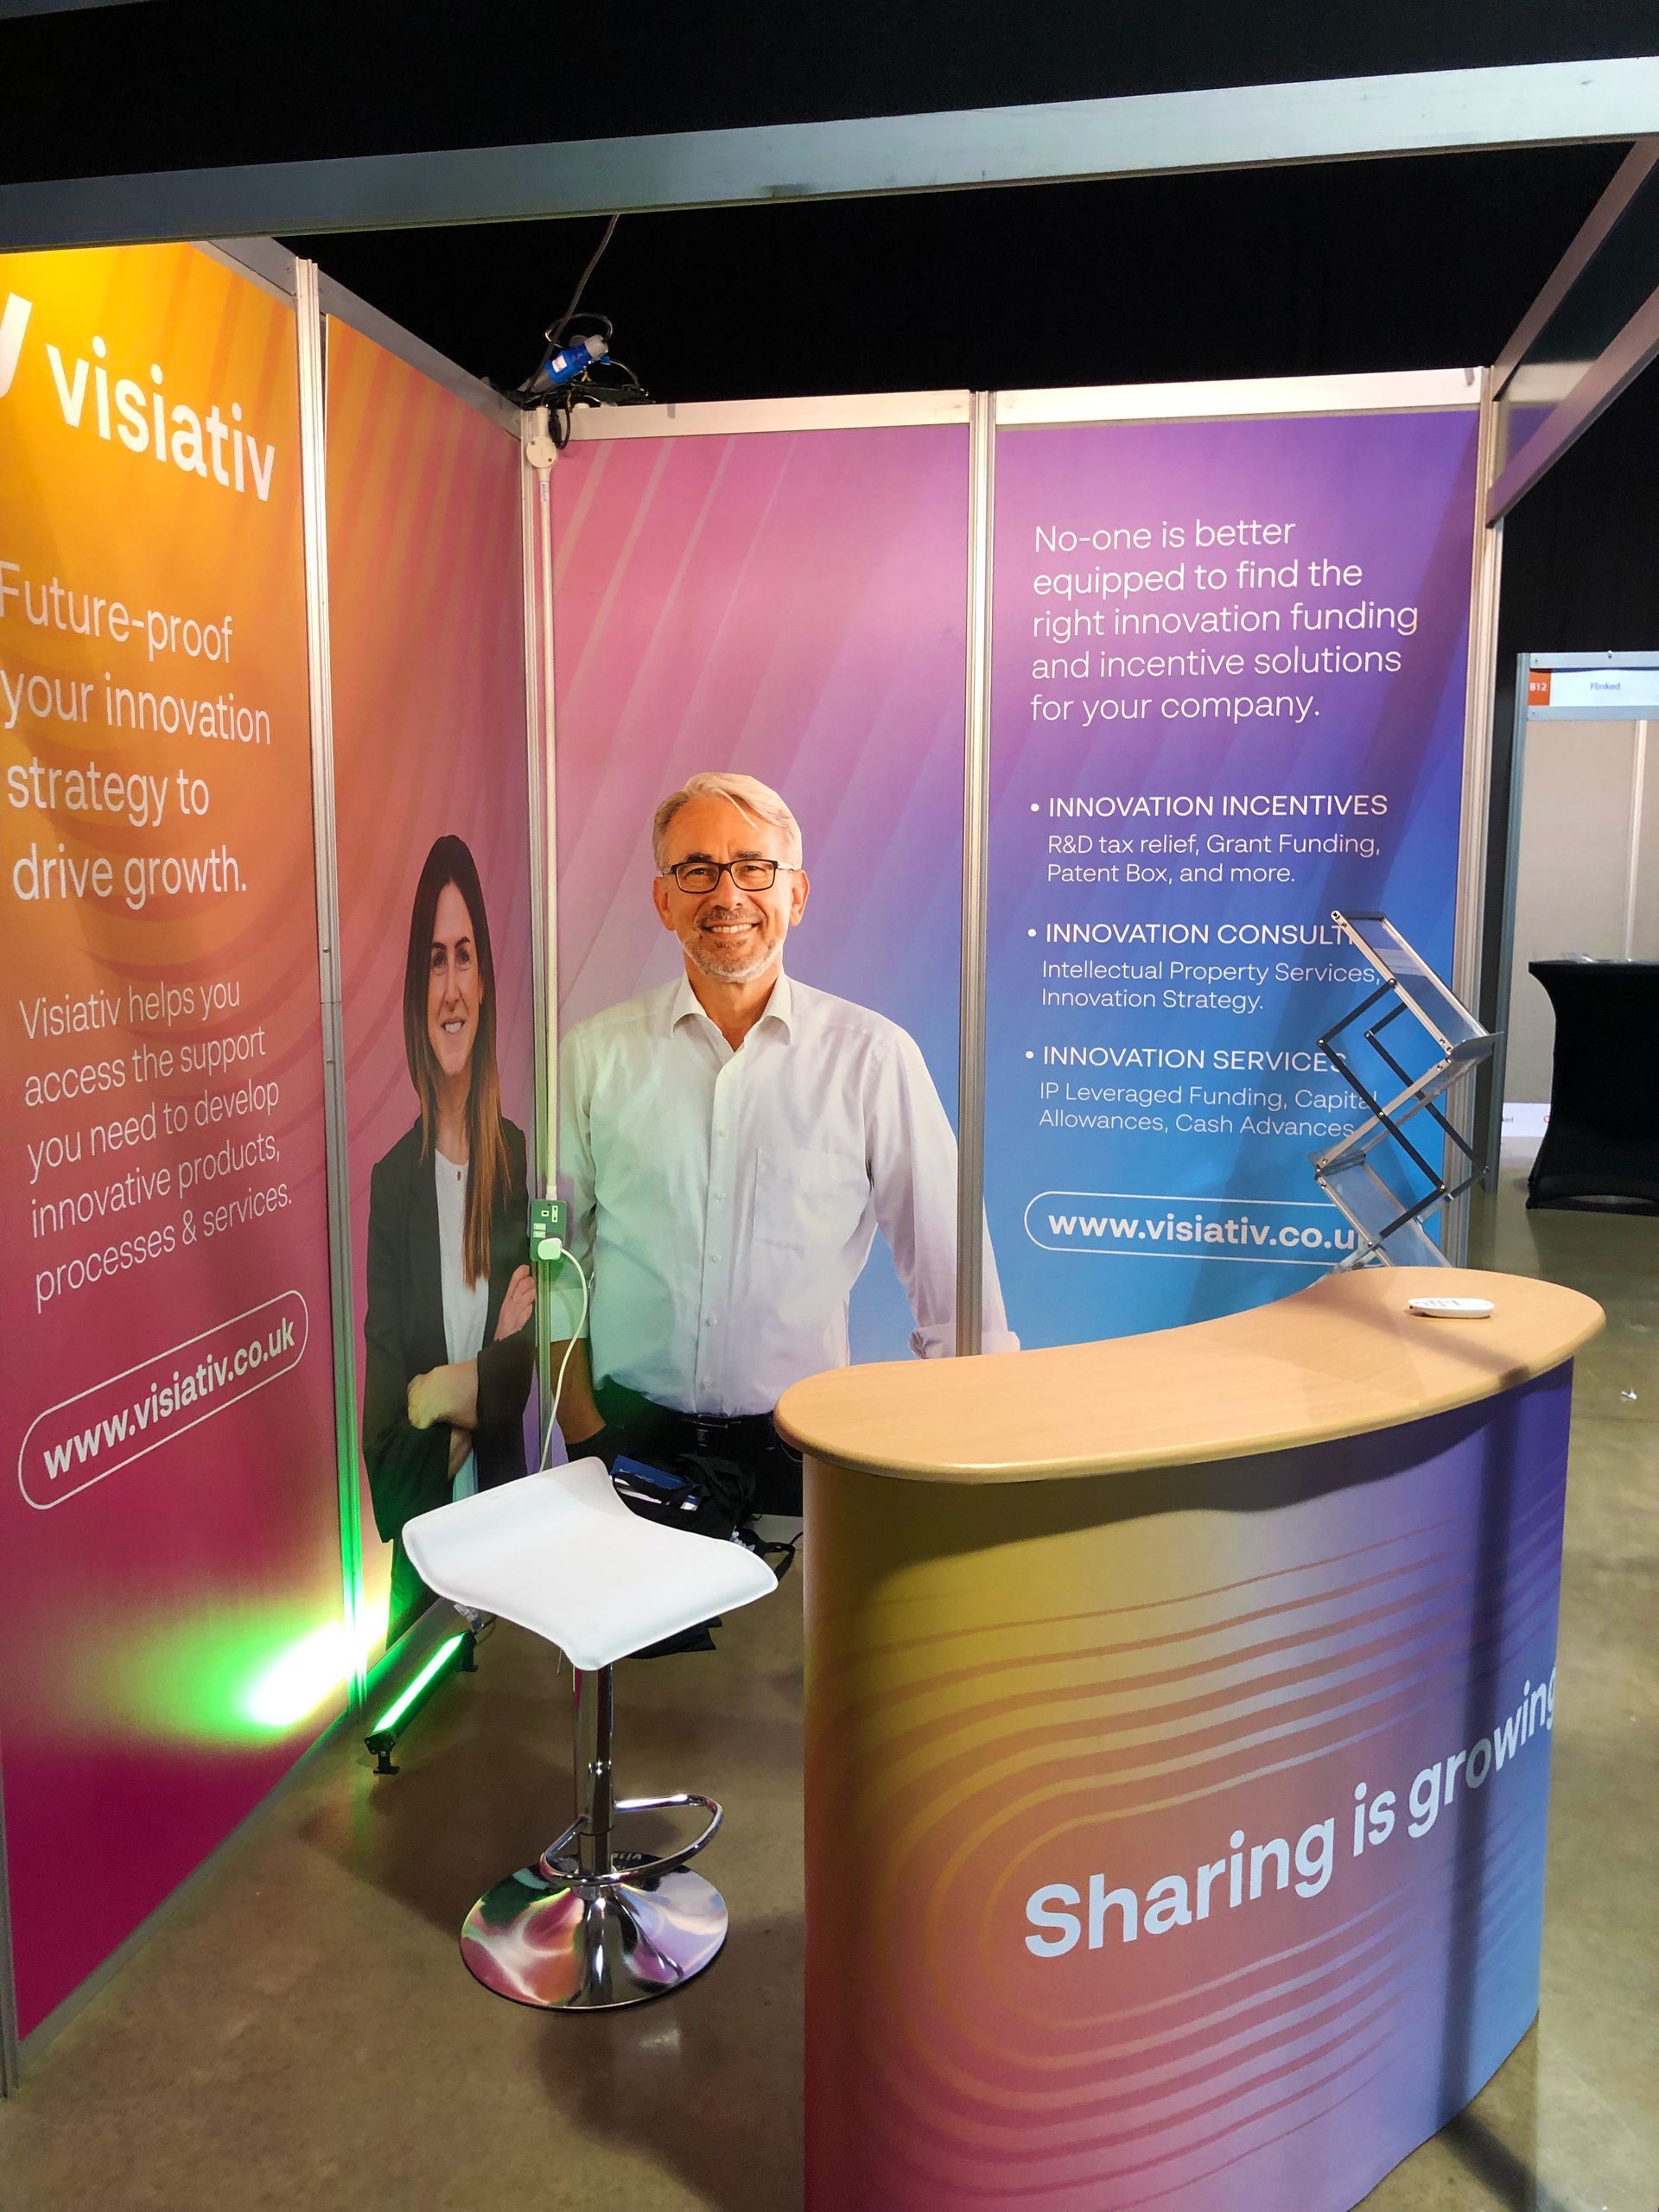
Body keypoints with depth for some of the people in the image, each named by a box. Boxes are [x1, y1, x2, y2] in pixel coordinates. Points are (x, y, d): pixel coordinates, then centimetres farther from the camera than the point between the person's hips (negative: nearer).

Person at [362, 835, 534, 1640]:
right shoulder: (390, 1179, -10)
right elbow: (386, 1413, -10)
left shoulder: (519, 1160, -3)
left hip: (504, 1506, 2)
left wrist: (449, 1389, -14)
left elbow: (532, 1364, -2)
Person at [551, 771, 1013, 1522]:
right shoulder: (596, 1053, 2)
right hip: (630, 1437, 1)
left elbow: (947, 1267, 0)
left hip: (797, 1445, 0)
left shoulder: (874, 1057, -3)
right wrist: (583, 1431, 0)